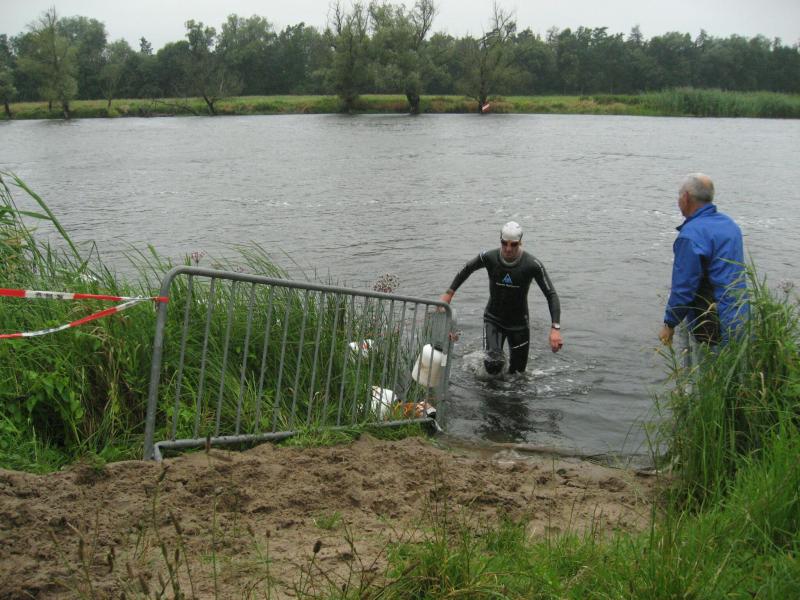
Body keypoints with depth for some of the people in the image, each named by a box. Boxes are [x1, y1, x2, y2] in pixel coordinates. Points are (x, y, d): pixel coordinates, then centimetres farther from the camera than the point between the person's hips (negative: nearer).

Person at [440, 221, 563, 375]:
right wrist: (449, 293, 5)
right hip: (493, 319, 0)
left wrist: (555, 328, -27)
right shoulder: (489, 258, -15)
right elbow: (466, 270, 6)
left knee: (517, 373, 10)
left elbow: (551, 295, -17)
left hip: (519, 322, 0)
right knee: (494, 366, -21)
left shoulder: (532, 265, -20)